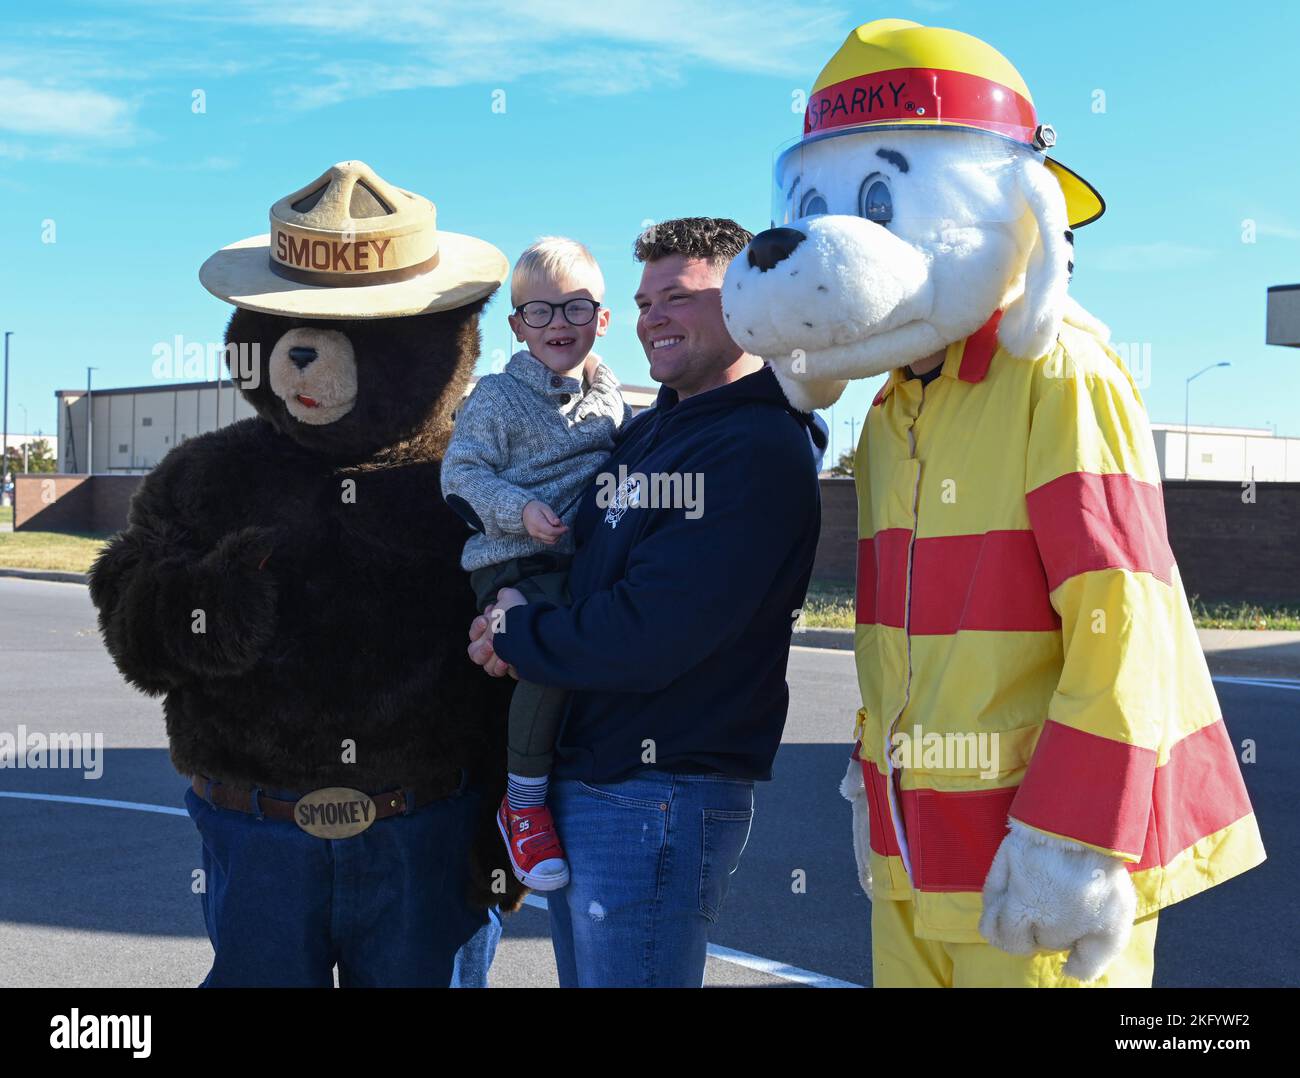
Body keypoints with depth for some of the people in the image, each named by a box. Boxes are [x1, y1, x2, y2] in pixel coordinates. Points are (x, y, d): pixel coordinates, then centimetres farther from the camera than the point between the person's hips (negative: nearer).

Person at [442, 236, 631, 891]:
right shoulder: (498, 397, 2)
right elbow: (462, 473, -2)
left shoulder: (612, 400, 18)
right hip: (514, 564, -6)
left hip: (588, 563, 6)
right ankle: (523, 801, -12)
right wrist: (520, 510, -16)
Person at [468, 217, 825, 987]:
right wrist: (517, 629, -4)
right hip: (578, 780, 9)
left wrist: (515, 634, -7)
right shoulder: (651, 431, 14)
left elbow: (647, 638, -23)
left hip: (662, 800, -9)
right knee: (584, 973, 20)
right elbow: (585, 567, 18)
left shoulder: (760, 451, -16)